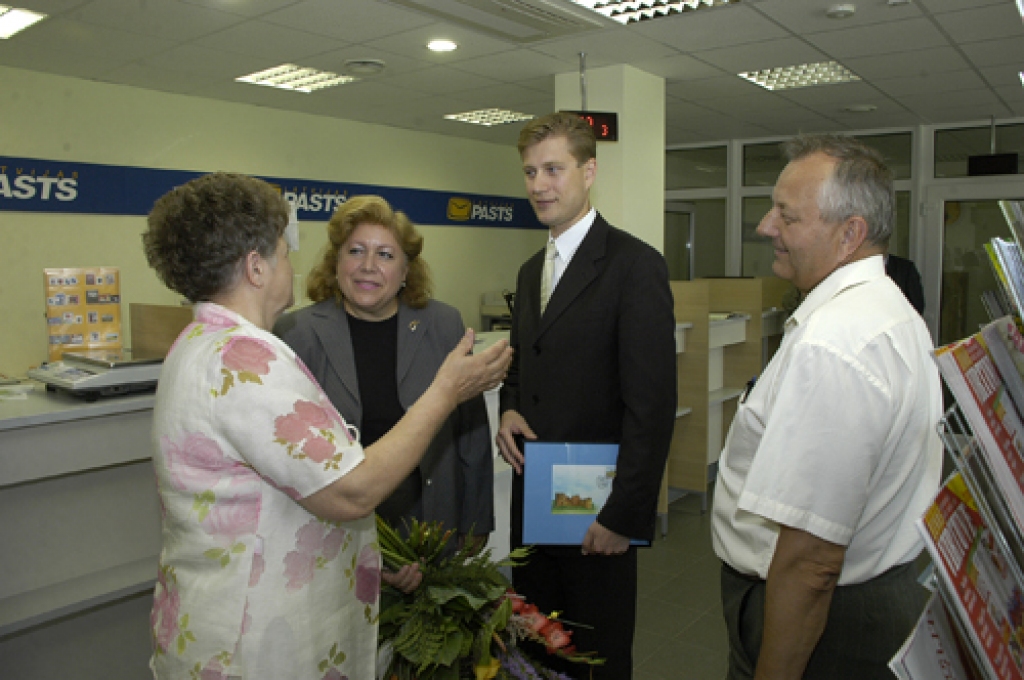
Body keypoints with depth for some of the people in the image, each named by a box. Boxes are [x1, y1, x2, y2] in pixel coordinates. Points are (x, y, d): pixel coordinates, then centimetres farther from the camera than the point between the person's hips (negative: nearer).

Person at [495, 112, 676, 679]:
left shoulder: (635, 265, -13)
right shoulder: (530, 270, 12)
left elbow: (652, 403, -17)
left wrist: (624, 515, -19)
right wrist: (509, 408, -1)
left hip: (595, 510, -6)